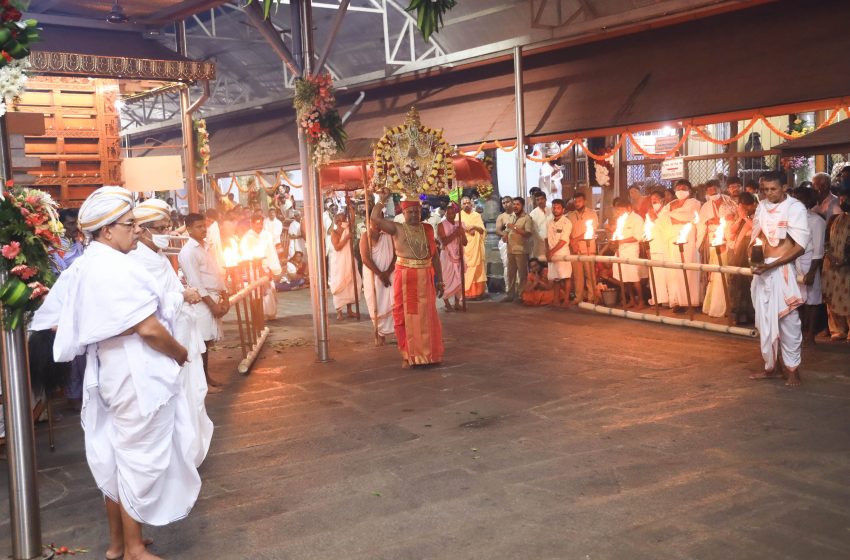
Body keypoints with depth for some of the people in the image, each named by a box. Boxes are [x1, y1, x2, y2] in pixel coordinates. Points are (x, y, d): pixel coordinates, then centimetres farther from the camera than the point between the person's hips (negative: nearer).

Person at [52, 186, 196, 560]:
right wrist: (180, 354, -9)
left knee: (117, 459, 18)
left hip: (111, 373, 10)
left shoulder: (83, 268, 8)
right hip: (137, 379, -10)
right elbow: (149, 328, -24)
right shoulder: (116, 267, -22)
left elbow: (64, 324, 14)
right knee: (140, 461, 3)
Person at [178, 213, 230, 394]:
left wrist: (224, 298, 8)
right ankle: (202, 381, 4)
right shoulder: (188, 252, -13)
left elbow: (217, 273, 15)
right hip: (202, 301, -8)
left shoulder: (207, 246, 13)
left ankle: (206, 376, 23)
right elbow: (195, 283, -17)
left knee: (208, 340, 13)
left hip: (214, 298, 8)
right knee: (203, 341, -3)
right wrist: (212, 304, -17)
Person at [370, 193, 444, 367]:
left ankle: (428, 353, 19)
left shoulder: (427, 229, 8)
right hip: (405, 278, -2)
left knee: (427, 316, 7)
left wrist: (440, 280, 8)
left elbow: (435, 255, 10)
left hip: (425, 278, 2)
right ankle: (408, 355, 12)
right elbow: (375, 217, -13)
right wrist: (383, 199, -8)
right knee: (406, 316, 2)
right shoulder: (397, 229, 1)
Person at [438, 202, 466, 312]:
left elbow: (465, 242, 7)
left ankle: (457, 303, 13)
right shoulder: (441, 225, -5)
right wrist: (455, 233, -20)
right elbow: (443, 241, -17)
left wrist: (462, 233, -11)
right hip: (447, 256, -5)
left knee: (459, 280, 5)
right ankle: (446, 303, 6)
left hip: (459, 256, 5)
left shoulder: (459, 224, 9)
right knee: (447, 280, -3)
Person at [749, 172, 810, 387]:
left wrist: (771, 265, -19)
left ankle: (792, 369, 7)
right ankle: (770, 366, 21)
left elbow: (799, 247, -12)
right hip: (762, 269, 6)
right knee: (764, 320, 11)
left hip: (782, 270, -6)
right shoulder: (762, 206, 9)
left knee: (787, 320, -2)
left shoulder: (795, 208, -8)